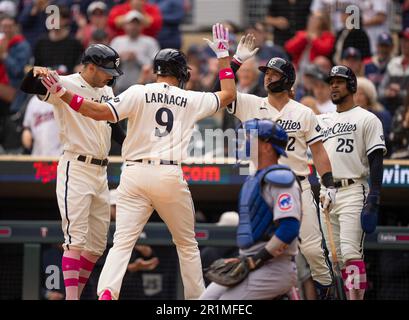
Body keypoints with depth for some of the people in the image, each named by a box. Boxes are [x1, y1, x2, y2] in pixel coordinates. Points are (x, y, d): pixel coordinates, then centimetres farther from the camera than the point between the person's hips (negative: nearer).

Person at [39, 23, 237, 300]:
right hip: (171, 176, 1)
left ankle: (106, 294, -27)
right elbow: (229, 94, 22)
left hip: (136, 173, 0)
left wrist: (64, 94, -10)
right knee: (187, 244, 18)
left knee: (122, 243, -8)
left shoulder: (138, 93, 2)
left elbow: (101, 112, -10)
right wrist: (223, 54, 29)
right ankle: (196, 298, 20)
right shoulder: (191, 100, 8)